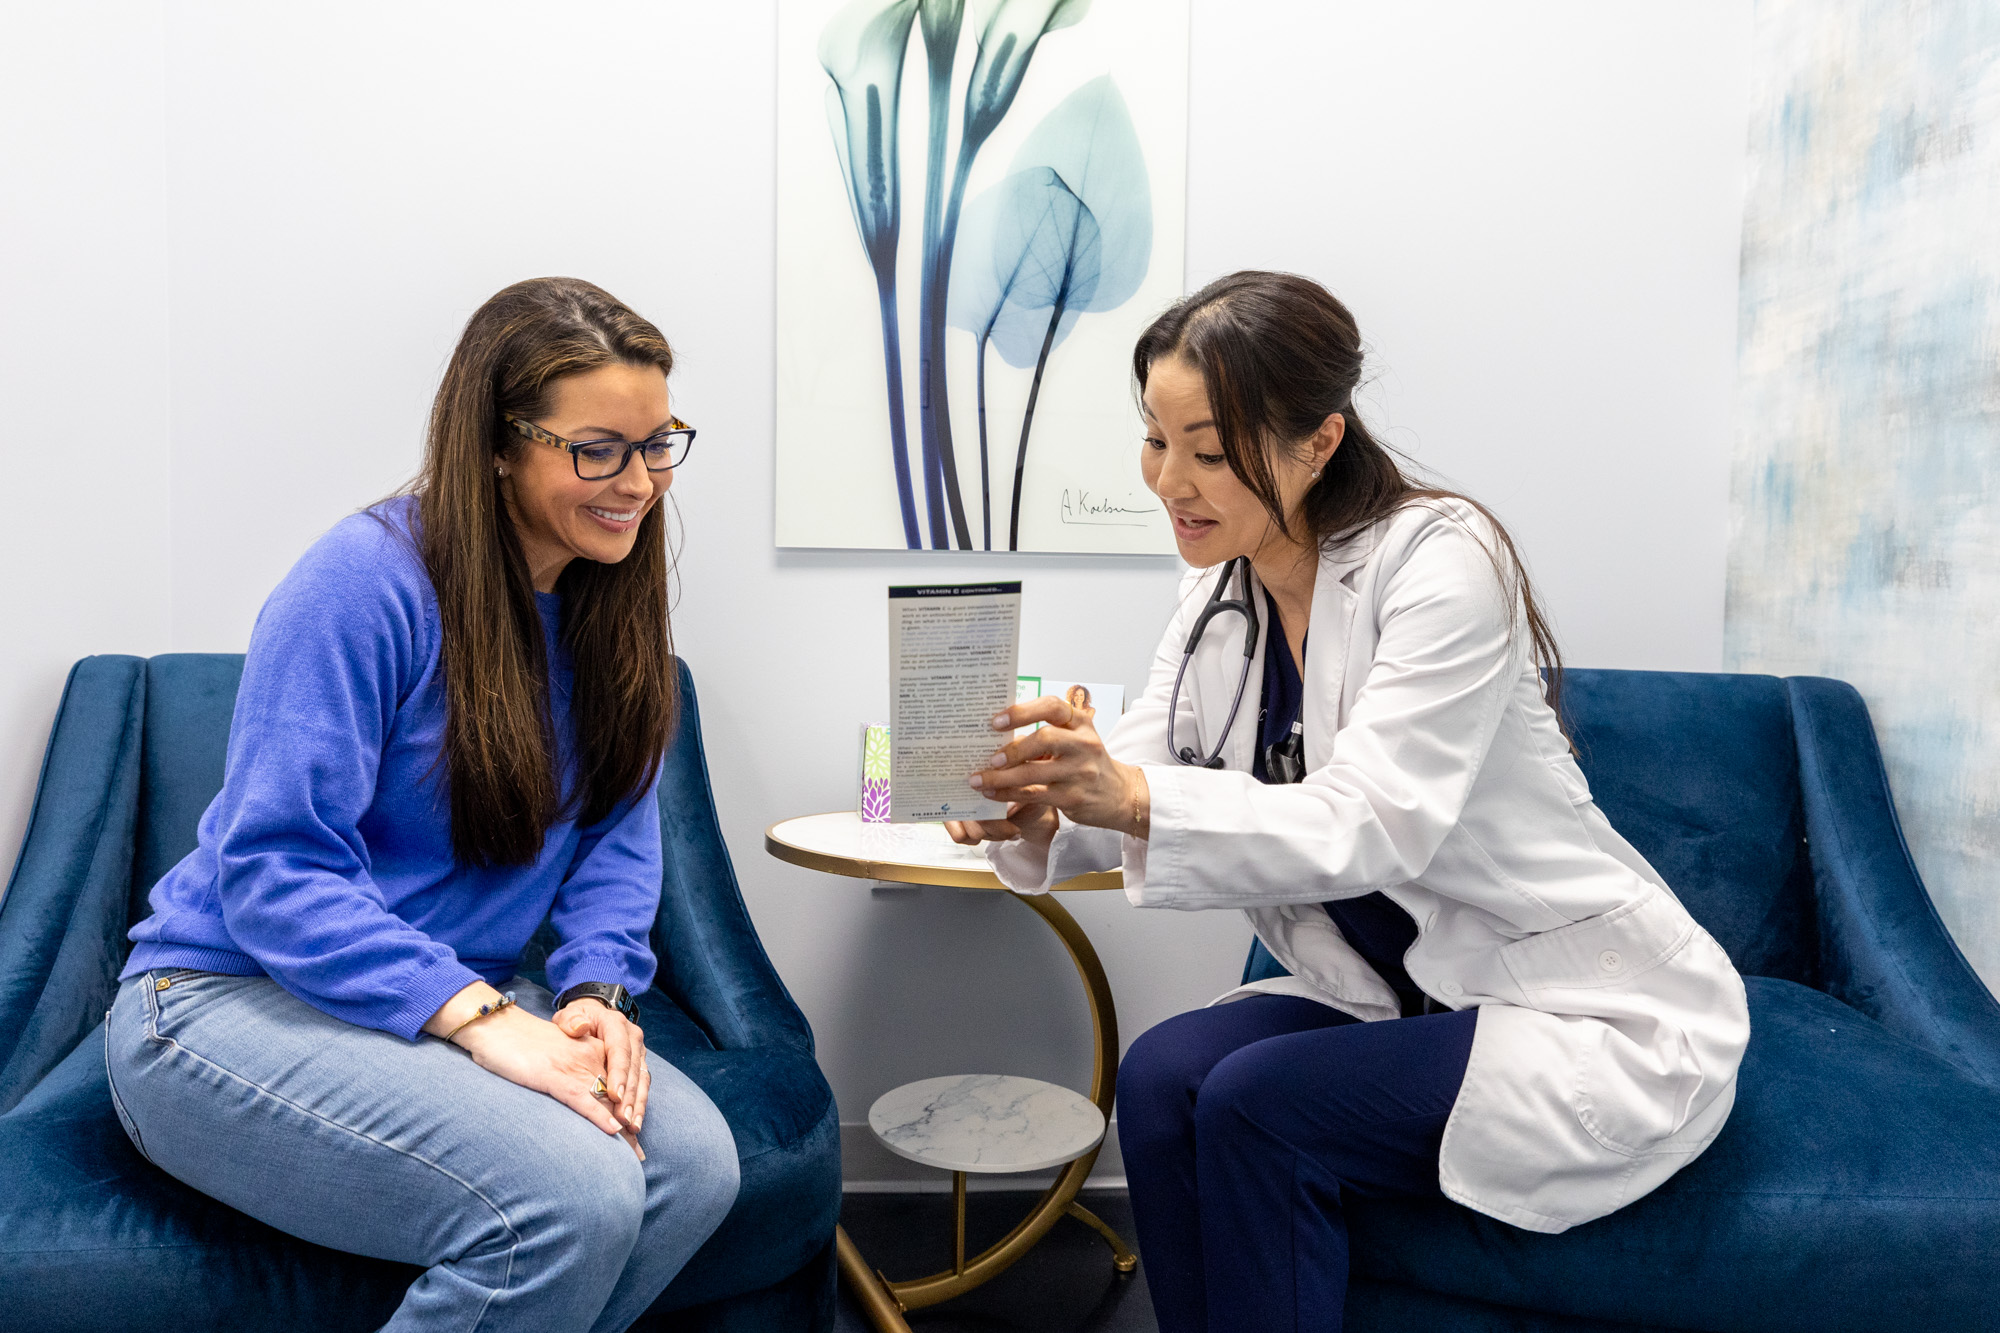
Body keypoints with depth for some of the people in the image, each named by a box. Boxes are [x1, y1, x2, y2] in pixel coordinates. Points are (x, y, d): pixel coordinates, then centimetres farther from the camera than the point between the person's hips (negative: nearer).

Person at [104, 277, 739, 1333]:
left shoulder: (609, 603, 2)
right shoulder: (366, 581, -19)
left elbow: (618, 832, 4)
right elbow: (272, 870, -22)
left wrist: (596, 992, -15)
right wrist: (482, 1018, -31)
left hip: (461, 998, 6)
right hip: (235, 998, -6)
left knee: (694, 1165, -18)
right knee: (573, 1194, -29)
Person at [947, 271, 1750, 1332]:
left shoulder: (1442, 559, -20)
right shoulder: (1218, 592, 1)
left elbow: (1366, 828, -30)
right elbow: (1129, 781, -7)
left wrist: (1134, 799, -43)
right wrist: (1037, 811, -29)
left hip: (1592, 1016, -6)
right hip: (1392, 995, 6)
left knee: (1255, 1105, -24)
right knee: (1161, 1075, -17)